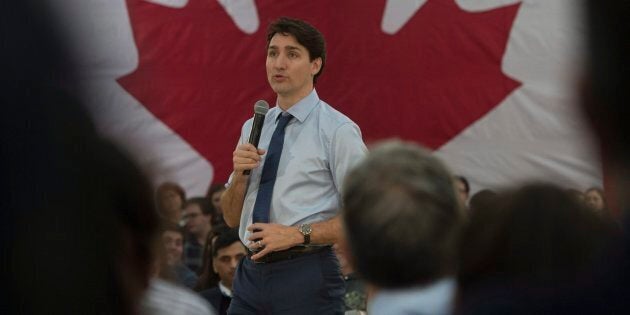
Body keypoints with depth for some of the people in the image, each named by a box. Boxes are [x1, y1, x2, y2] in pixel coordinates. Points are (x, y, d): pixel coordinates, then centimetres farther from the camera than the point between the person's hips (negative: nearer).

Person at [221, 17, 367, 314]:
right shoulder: (252, 128, 13)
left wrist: (297, 234, -19)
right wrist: (240, 174, -4)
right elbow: (231, 218, 15)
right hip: (251, 274, 5)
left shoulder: (338, 130, -7)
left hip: (306, 276, -5)